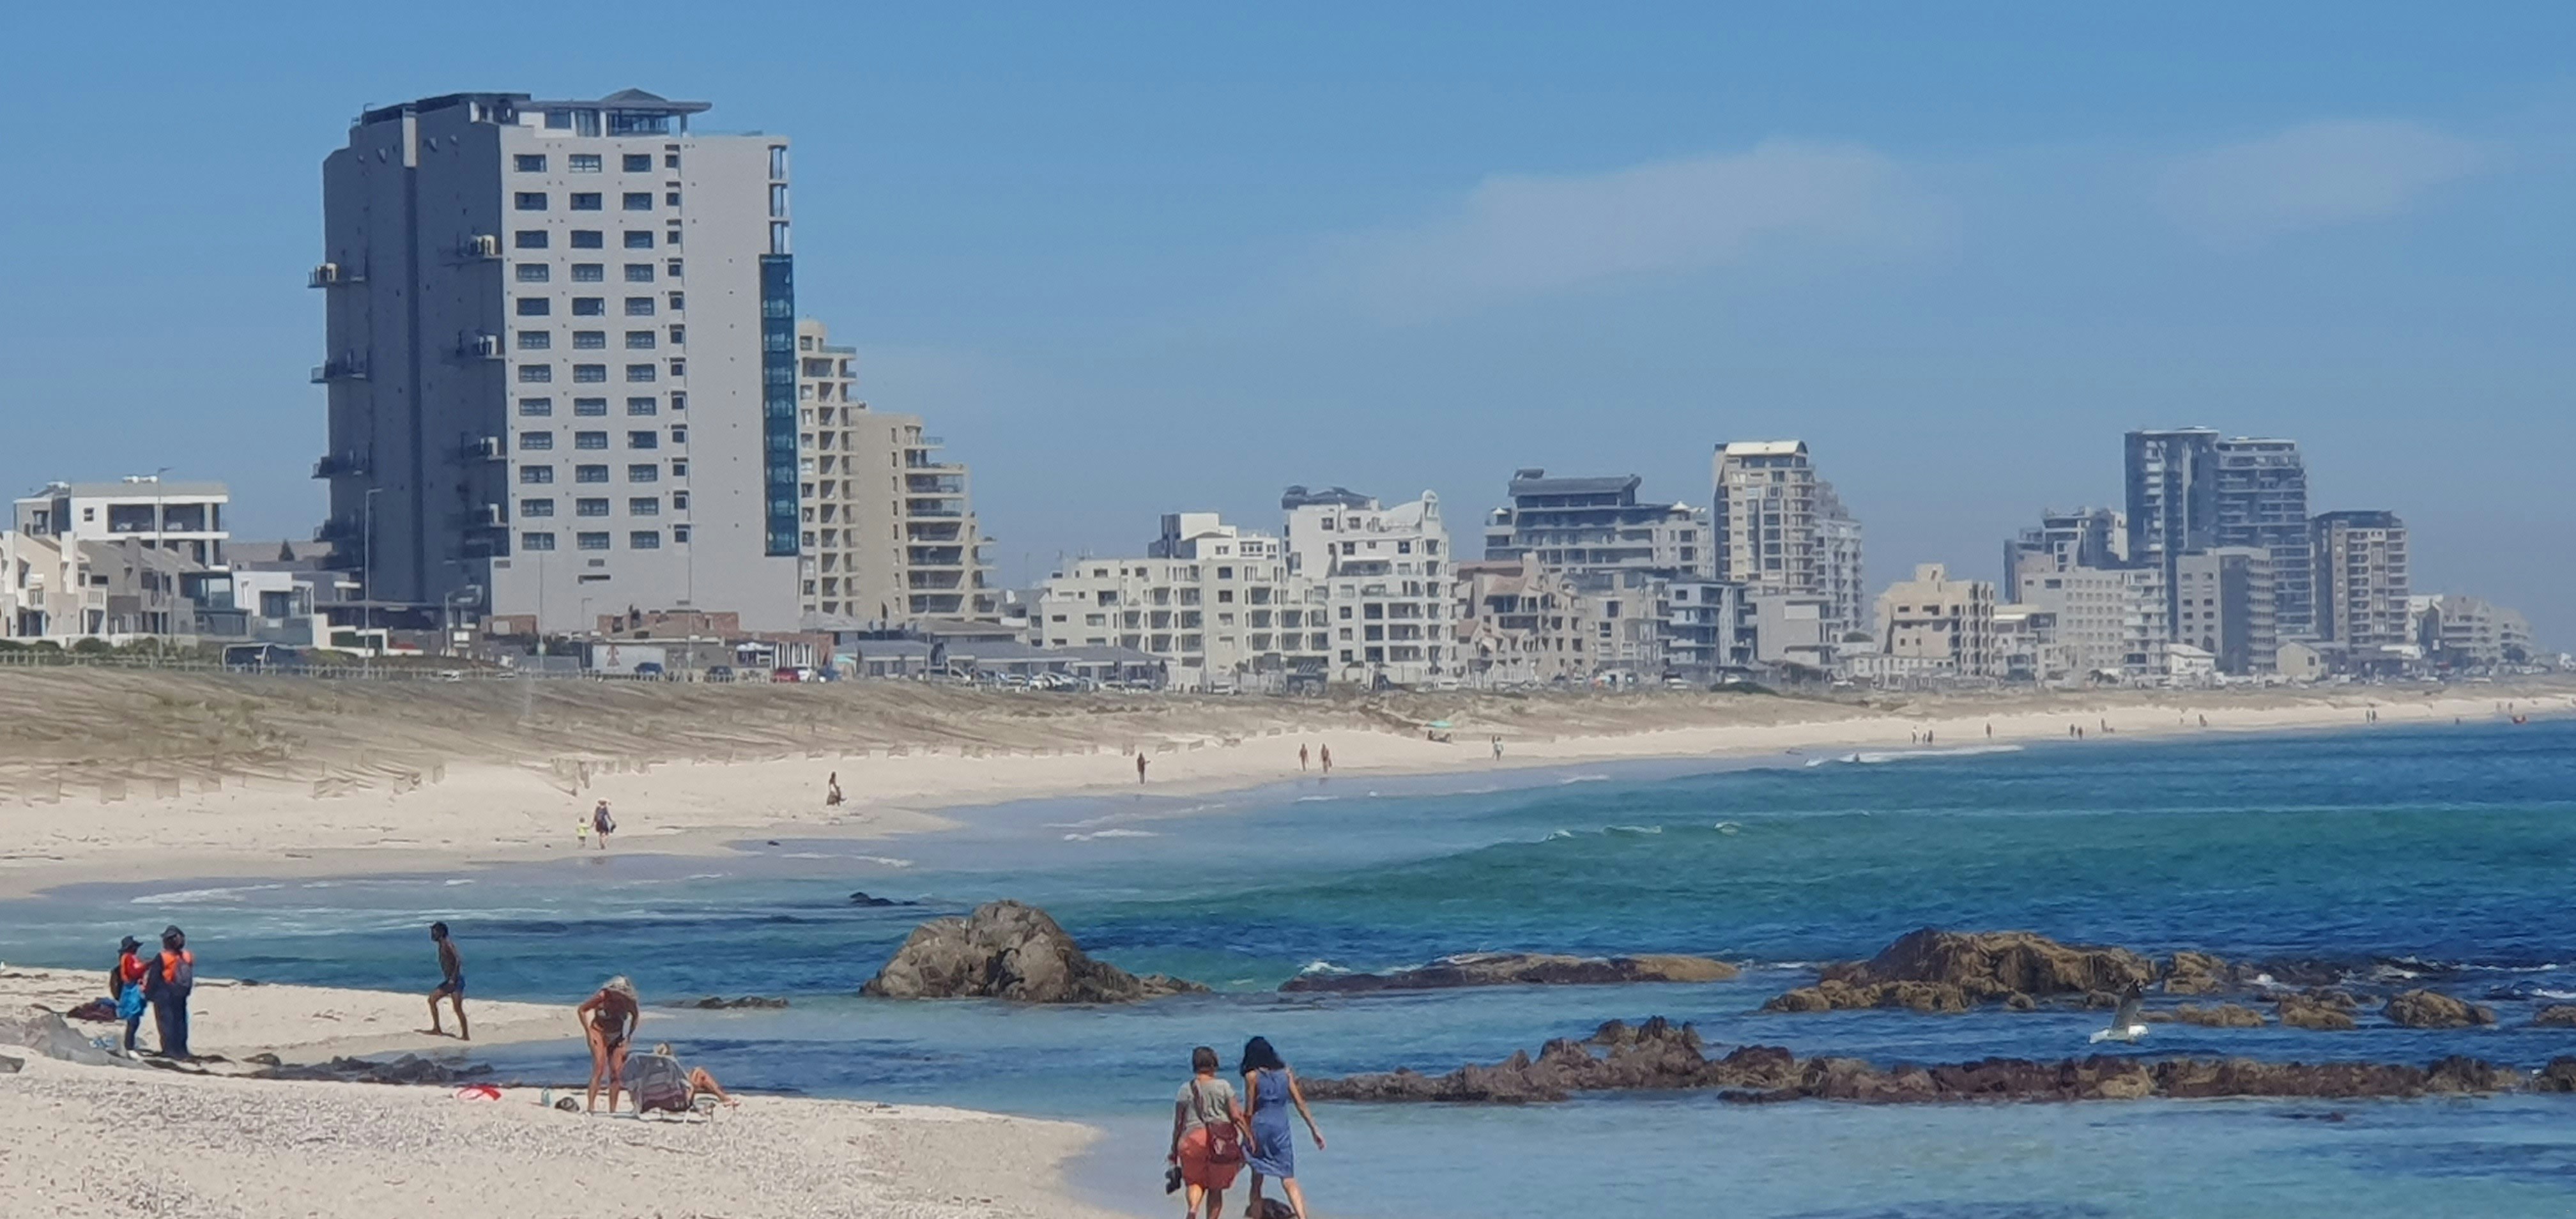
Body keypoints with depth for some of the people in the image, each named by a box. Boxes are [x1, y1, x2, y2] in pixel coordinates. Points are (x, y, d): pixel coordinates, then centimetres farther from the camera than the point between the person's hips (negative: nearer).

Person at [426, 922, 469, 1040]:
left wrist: (453, 979, -25)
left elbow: (459, 960, -23)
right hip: (449, 981, 10)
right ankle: (437, 1029, 13)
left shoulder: (448, 944, -13)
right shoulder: (442, 946, 15)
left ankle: (466, 1035, -6)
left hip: (456, 981, -10)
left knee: (457, 1008, -10)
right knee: (432, 999, 11)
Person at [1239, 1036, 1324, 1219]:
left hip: (1260, 1128, -3)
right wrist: (1315, 1129, 9)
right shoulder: (1285, 1073, 5)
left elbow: (1249, 1112, -5)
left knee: (1256, 1182, 9)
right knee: (1289, 1181, 2)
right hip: (1282, 1129, 3)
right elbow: (1300, 1104, 4)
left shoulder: (1252, 1076, -4)